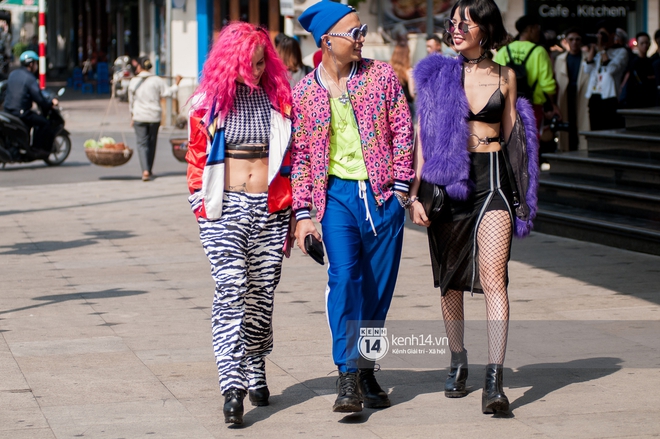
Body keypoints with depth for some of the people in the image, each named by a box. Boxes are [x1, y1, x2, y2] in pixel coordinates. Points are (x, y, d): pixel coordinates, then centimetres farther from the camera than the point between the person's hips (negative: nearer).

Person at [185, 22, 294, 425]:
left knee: (262, 294, 6)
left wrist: (290, 212, 10)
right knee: (231, 290, -13)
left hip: (270, 210, 2)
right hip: (225, 209, -2)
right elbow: (197, 158, 8)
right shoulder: (209, 103, 3)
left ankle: (255, 374, 22)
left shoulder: (278, 100, 8)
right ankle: (232, 385, -19)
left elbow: (289, 159, 12)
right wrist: (201, 206, 2)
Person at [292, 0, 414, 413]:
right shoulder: (304, 93, 3)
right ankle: (348, 377, -16)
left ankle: (367, 371, 19)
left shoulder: (382, 75, 4)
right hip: (337, 194, -1)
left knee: (378, 288, 5)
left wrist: (400, 187, -1)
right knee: (344, 278, -17)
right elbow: (299, 157, 5)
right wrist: (302, 213, -1)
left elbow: (402, 132, 5)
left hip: (383, 195, 1)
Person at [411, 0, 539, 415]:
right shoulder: (438, 74, 3)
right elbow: (422, 135, 3)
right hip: (446, 180, 1)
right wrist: (415, 193, -4)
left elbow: (512, 132, 14)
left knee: (493, 280, -12)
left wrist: (521, 194, 13)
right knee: (451, 279, 10)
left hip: (493, 179, -1)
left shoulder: (505, 76, 6)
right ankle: (458, 363, 28)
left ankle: (494, 380, -17)